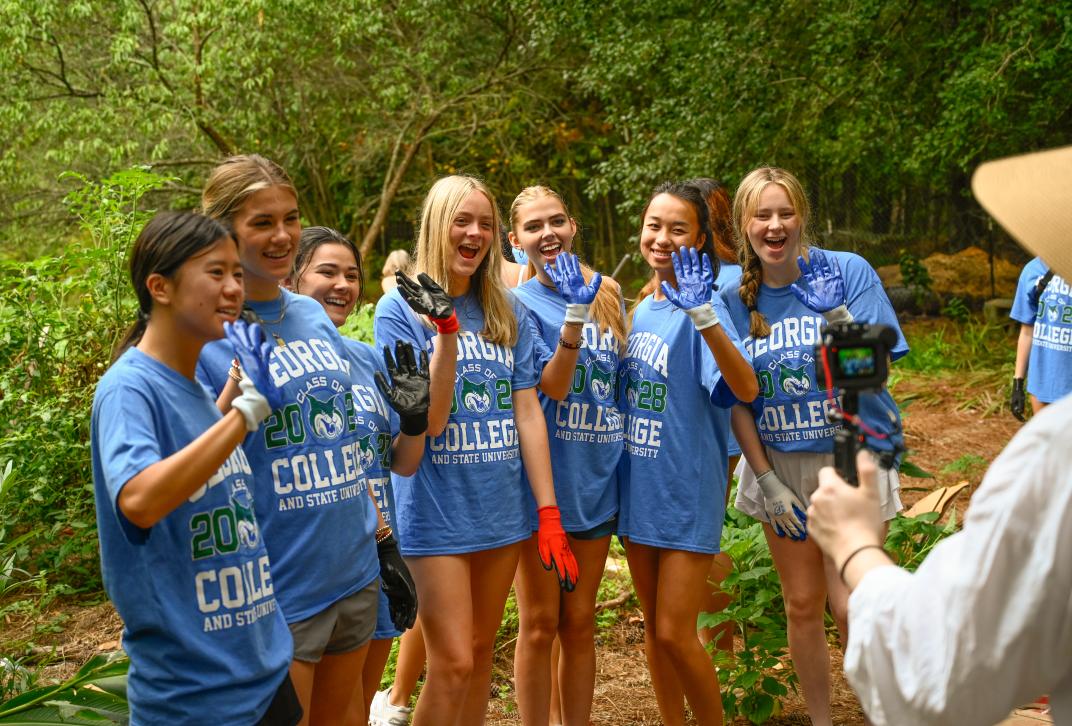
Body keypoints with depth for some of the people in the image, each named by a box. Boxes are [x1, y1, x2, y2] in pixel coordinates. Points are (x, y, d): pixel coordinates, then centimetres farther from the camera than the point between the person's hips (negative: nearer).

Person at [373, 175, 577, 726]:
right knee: (453, 664, -6)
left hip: (501, 509, 5)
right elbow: (429, 420, -13)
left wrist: (549, 512, -1)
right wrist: (446, 328, -24)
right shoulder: (400, 308, -6)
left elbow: (527, 413, 4)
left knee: (482, 650, 14)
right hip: (437, 511, -4)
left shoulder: (508, 312, 6)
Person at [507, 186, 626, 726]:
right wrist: (575, 313, -28)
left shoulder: (608, 295, 8)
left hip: (595, 480, 4)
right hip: (541, 482, -4)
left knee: (579, 623, 13)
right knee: (540, 625, 4)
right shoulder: (519, 304, -6)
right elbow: (552, 387, -19)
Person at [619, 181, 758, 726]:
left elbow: (745, 388, -30)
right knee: (653, 629, 15)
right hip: (638, 488, 7)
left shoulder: (701, 310, -13)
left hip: (688, 489, -7)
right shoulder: (640, 310, 8)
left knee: (676, 635, -2)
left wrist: (702, 316, -43)